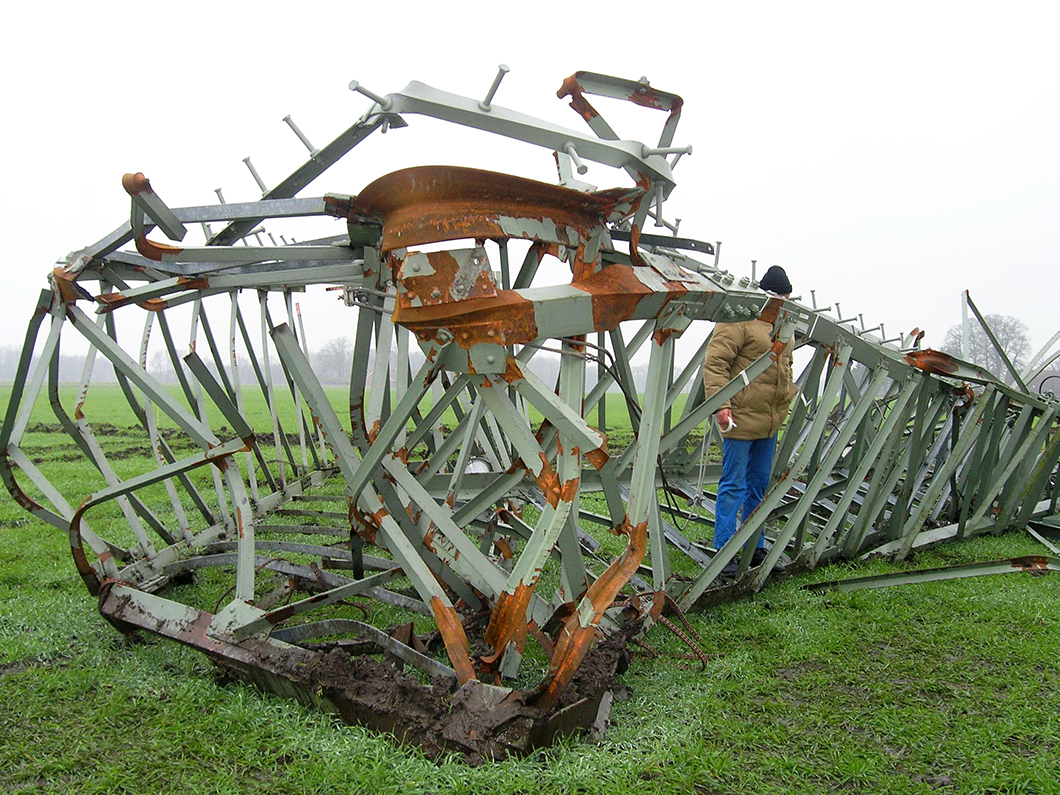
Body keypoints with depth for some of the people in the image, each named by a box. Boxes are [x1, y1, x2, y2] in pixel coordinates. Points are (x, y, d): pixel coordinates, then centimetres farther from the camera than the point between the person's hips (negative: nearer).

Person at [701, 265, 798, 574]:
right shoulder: (739, 320, -12)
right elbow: (714, 363, -18)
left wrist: (792, 396, 17)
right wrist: (720, 404, -25)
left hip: (770, 421, 9)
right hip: (740, 419, -8)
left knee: (760, 486, 15)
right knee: (733, 486, -3)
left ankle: (754, 547, 25)